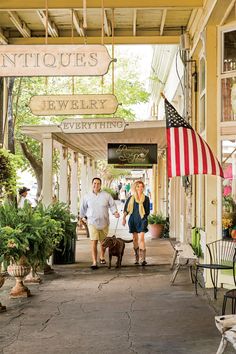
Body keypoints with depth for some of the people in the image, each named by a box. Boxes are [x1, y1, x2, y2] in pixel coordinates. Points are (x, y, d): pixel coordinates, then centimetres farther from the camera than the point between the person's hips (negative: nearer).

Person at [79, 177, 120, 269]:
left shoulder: (106, 195, 0)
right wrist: (81, 218, 17)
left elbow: (112, 205, 2)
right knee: (94, 242, -12)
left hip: (104, 223, 2)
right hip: (92, 223, -1)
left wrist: (115, 212, -16)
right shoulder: (87, 196, 3)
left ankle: (102, 257, 40)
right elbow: (83, 208, 13)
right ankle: (94, 262, -13)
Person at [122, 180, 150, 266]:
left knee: (141, 238, -14)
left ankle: (142, 259, -16)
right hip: (133, 220, 2)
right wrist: (124, 218, 1)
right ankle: (137, 258, 21)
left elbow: (147, 211, 9)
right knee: (135, 239, 9)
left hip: (142, 220, -2)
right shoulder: (131, 198, 7)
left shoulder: (146, 198, 4)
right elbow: (126, 209, 9)